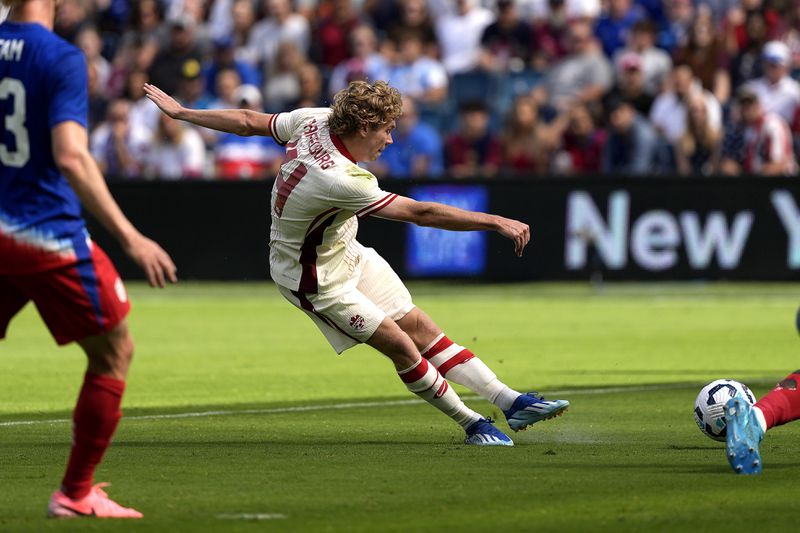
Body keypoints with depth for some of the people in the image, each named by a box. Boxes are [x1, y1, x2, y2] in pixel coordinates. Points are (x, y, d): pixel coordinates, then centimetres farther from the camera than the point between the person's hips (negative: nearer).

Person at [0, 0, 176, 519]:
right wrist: (130, 237, -23)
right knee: (114, 352, 12)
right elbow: (70, 156, -22)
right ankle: (75, 495, 13)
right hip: (48, 234, -6)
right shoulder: (61, 58, -13)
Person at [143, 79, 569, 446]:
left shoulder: (316, 120, -13)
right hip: (315, 278, -9)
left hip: (345, 252, 9)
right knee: (400, 345, -9)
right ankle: (471, 424, 5)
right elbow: (421, 213, -38)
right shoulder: (341, 180, -38)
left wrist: (181, 111, 16)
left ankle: (511, 402, 4)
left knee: (419, 325, 6)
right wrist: (496, 223, -36)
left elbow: (248, 122, 0)